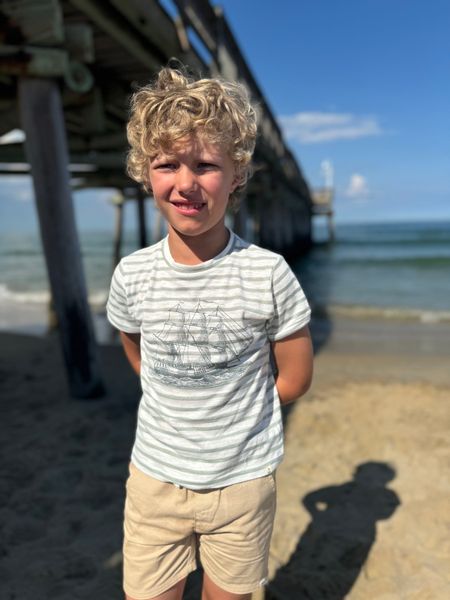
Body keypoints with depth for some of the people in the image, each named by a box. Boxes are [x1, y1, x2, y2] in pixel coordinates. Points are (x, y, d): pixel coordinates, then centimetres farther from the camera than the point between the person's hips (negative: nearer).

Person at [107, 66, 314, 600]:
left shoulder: (269, 273, -17)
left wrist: (232, 417, 4)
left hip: (244, 481, -1)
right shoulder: (131, 275, -10)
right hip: (155, 477, 2)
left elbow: (296, 376, -6)